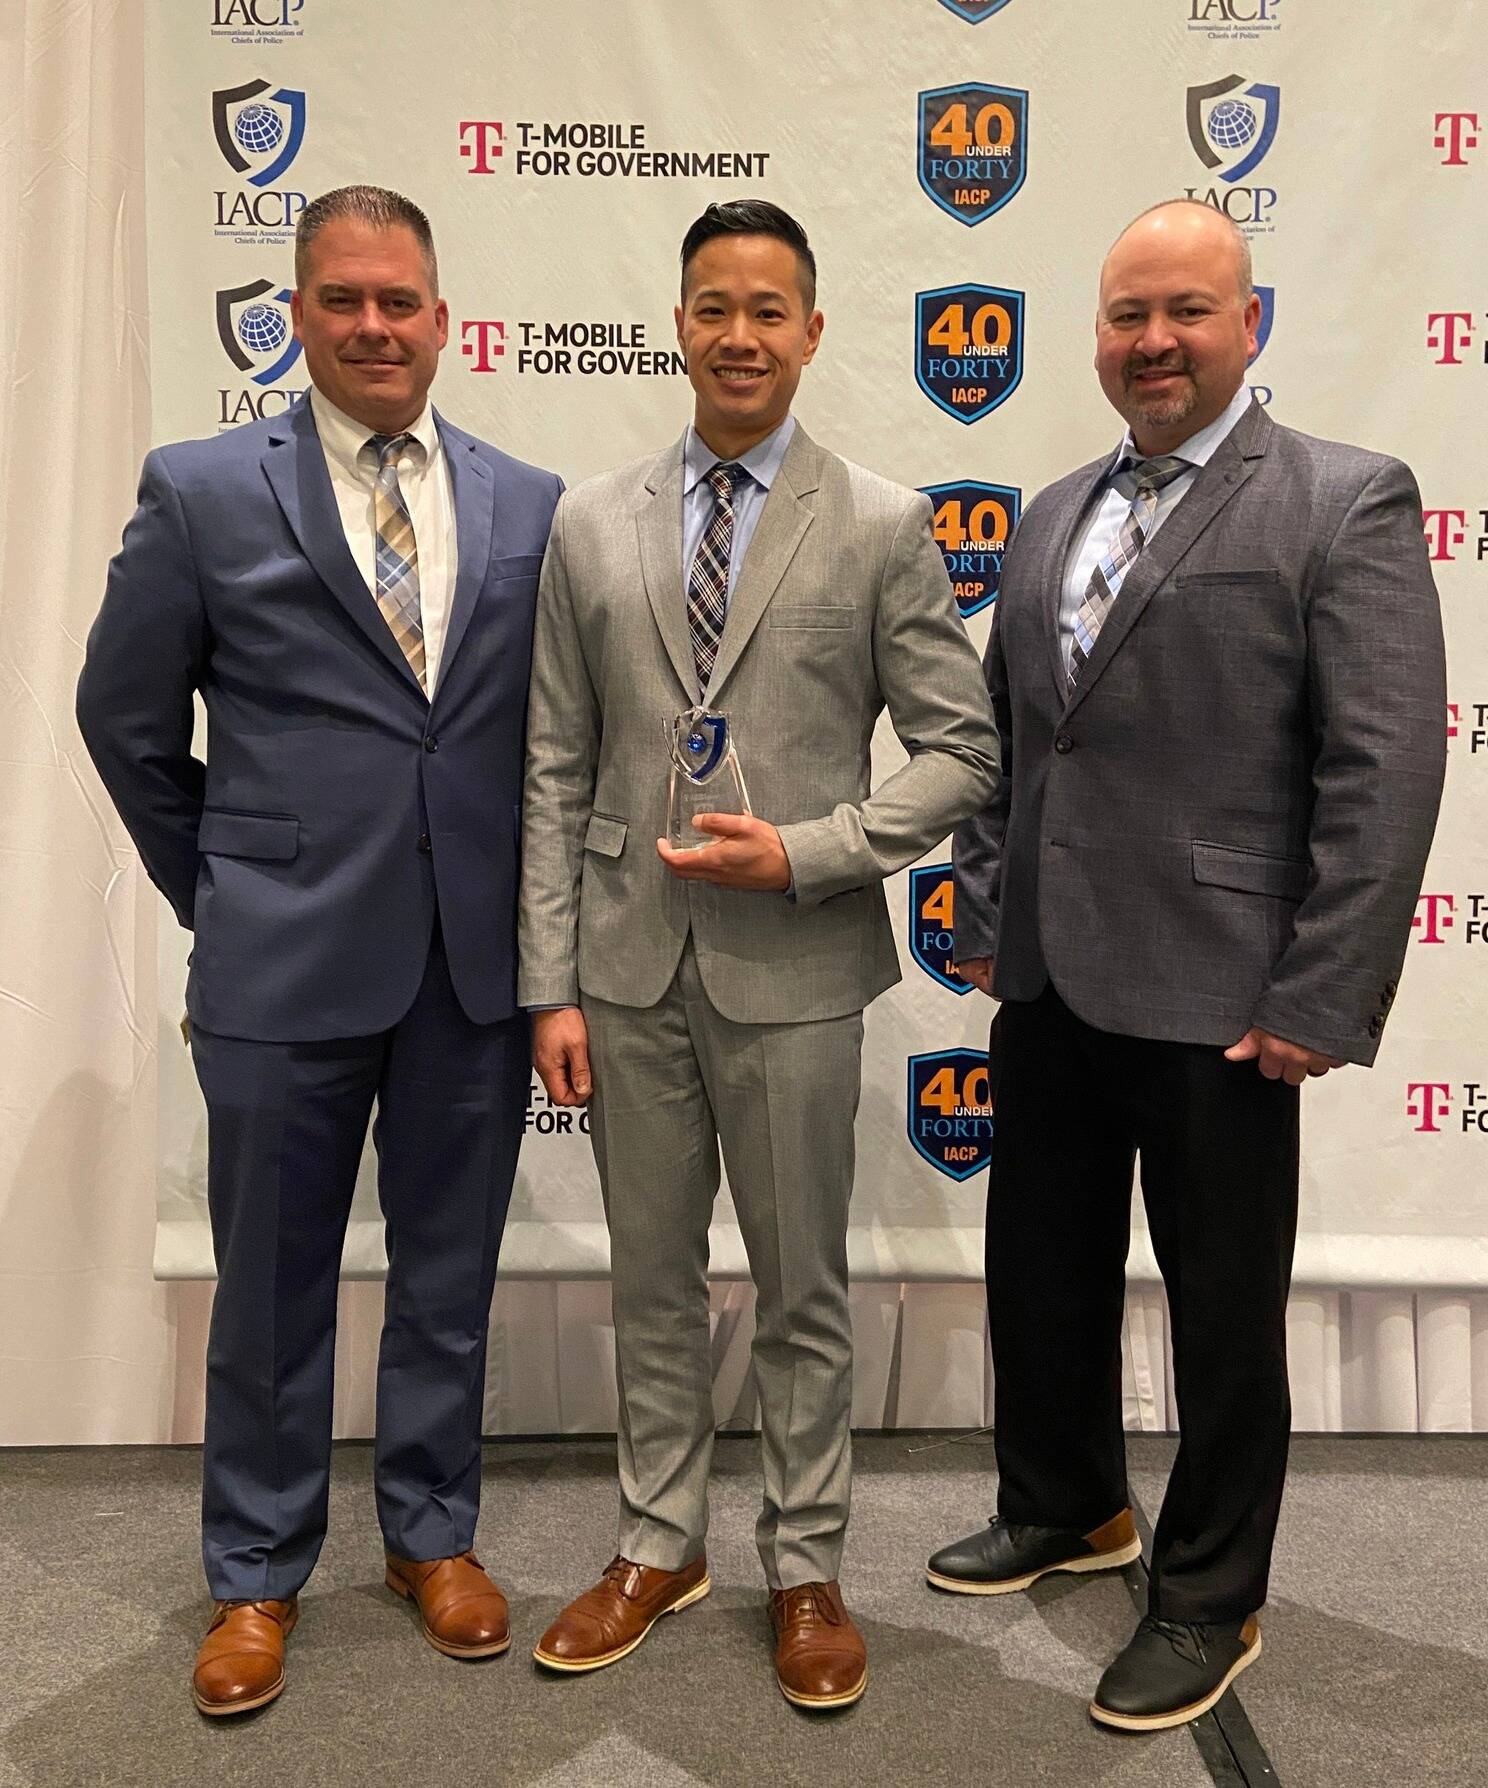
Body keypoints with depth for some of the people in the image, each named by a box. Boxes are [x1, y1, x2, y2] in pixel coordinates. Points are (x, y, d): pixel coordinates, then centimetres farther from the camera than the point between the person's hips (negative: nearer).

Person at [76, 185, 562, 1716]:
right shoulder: (201, 493, -2)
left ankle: (432, 1532, 36)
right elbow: (124, 717, 5)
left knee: (449, 1275, 15)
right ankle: (256, 1575, 32)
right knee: (272, 1287, 12)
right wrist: (218, 892, 6)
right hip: (286, 962, -2)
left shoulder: (531, 506, 4)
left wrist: (538, 917, 6)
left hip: (477, 959, 2)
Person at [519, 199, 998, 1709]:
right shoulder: (590, 524, 5)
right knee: (653, 1282, 16)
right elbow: (557, 772, 4)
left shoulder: (882, 526, -2)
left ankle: (805, 1572, 31)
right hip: (630, 963, 3)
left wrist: (805, 851, -15)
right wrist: (551, 985, 0)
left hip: (793, 970, -2)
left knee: (804, 1292, 11)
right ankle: (660, 1545, 36)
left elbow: (962, 747, -2)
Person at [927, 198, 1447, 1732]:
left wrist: (1320, 1004, -16)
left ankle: (1208, 1599, 31)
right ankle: (1066, 1507, 43)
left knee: (1224, 1310, 10)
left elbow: (1383, 774, -13)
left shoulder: (1346, 503, -6)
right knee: (1038, 1270, 19)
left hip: (1214, 998, -6)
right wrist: (983, 918, 11)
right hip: (1049, 984, 6)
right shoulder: (1053, 516, 13)